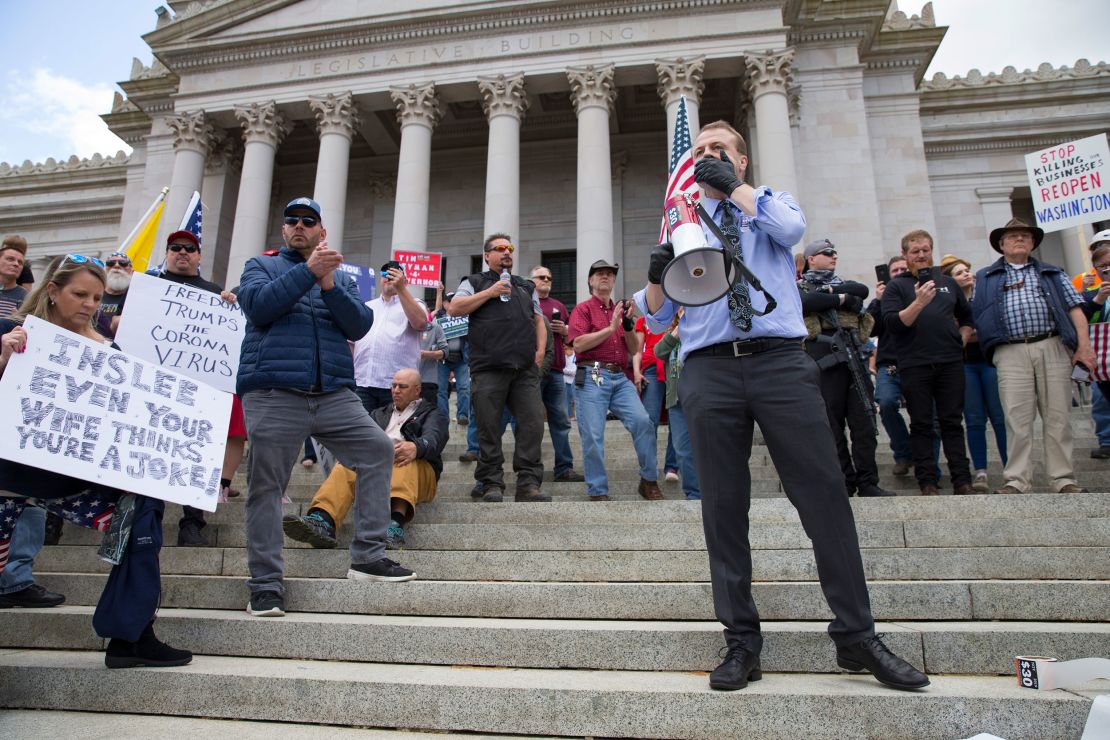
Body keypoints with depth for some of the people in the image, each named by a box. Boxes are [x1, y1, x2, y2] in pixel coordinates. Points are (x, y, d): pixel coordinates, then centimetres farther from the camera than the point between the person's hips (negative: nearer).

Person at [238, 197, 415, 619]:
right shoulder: (262, 266, 16)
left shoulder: (341, 278, 22)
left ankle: (368, 556, -3)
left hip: (334, 393, 3)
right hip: (273, 392, -2)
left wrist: (329, 286, -8)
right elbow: (257, 306, -6)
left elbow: (360, 325, 5)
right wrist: (309, 271, -10)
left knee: (378, 449, -11)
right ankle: (265, 584, 9)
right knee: (266, 486, -2)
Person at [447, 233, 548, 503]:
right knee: (489, 428, -2)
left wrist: (540, 350, 8)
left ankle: (528, 484, -2)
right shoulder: (475, 282, 14)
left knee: (532, 424, -6)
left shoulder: (527, 286, 26)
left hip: (526, 369, 3)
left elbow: (538, 321, 25)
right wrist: (490, 293, -4)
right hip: (488, 369, -3)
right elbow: (454, 309, -1)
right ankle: (491, 484, 7)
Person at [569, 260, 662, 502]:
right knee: (593, 436, -5)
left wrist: (627, 324, -1)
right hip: (592, 377, -4)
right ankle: (597, 491, 8)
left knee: (642, 421, -13)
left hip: (620, 378, 4)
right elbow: (578, 344, -8)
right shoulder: (583, 309, 7)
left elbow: (634, 350, 16)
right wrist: (611, 327, -10)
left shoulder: (620, 310, 20)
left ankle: (649, 481, 1)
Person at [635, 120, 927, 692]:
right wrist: (656, 276, -7)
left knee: (825, 492, -5)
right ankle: (741, 642, 12)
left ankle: (856, 635, 8)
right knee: (723, 507, 1)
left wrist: (735, 185, -3)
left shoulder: (771, 201, 19)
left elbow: (790, 227, -9)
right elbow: (656, 319, 13)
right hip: (709, 369, 1)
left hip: (780, 361, -1)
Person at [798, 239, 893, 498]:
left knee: (864, 422, 0)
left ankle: (867, 482, 4)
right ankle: (845, 482, 6)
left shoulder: (843, 283, 26)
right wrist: (841, 299, -3)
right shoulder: (800, 286, 11)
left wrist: (831, 291, -5)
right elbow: (805, 302, -13)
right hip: (824, 360, -4)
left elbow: (862, 290, 3)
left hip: (853, 357, 5)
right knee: (833, 426, -1)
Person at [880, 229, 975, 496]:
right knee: (921, 424, 1)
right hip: (915, 365, -3)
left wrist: (960, 342, 13)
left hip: (950, 363, 3)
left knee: (952, 422, 5)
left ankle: (962, 480, 9)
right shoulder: (896, 286, 4)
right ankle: (927, 481, 5)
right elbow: (892, 324, -10)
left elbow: (967, 317, 28)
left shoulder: (948, 283, 17)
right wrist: (918, 303, -22)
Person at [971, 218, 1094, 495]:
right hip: (1011, 354, -1)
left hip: (1052, 348, 1)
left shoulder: (1052, 274, 19)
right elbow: (976, 318, 14)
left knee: (1057, 417, 2)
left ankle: (1064, 479, 8)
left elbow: (1074, 308, 10)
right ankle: (1017, 480, 0)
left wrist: (1084, 344, -1)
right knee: (1017, 419, -5)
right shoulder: (985, 278, 18)